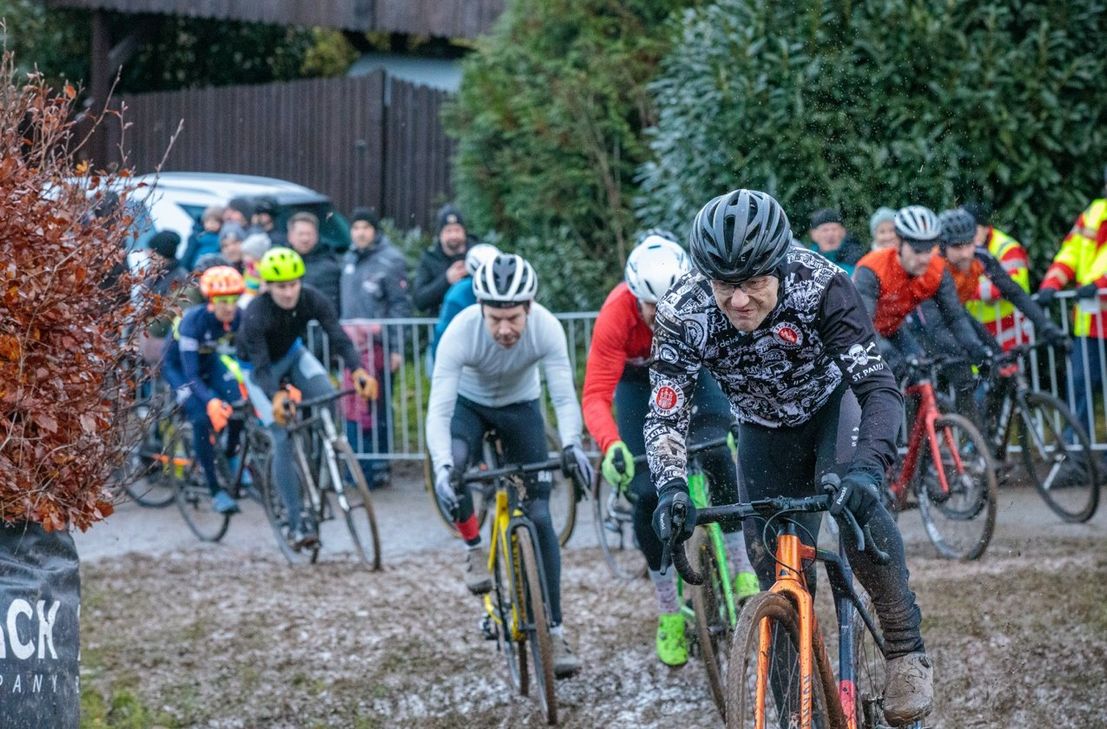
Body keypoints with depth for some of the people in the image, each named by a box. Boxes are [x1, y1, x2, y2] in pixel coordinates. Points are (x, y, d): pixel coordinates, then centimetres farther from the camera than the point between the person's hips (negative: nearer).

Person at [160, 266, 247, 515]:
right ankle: (216, 491, -15)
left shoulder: (239, 316, -24)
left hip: (209, 361, 4)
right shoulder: (194, 320, -36)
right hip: (178, 366, -4)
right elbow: (191, 373, -37)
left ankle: (231, 459, 8)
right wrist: (210, 401, -52)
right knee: (203, 417, -23)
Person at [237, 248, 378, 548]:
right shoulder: (255, 315, -33)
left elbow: (339, 338, -32)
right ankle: (296, 522, -11)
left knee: (328, 398, -27)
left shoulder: (312, 300, -25)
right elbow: (262, 366, -38)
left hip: (293, 354, 3)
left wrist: (358, 371, -50)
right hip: (260, 369, -3)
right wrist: (276, 397, -57)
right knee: (283, 439, -16)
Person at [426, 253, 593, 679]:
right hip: (469, 404, -1)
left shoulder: (546, 328, -32)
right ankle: (473, 549, -7)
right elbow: (438, 410, -38)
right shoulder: (461, 332, -36)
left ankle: (554, 631, -4)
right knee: (451, 469, -34)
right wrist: (443, 467, -54)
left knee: (540, 515, -9)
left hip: (521, 407, 1)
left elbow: (564, 396, -32)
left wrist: (571, 445, -52)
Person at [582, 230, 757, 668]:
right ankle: (669, 614, 5)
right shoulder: (615, 316, -37)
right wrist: (612, 447, -57)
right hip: (637, 377, 0)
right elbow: (596, 396, -40)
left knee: (715, 451, -27)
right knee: (646, 491, -9)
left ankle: (741, 568, -14)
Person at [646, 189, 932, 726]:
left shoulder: (820, 285, -35)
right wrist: (672, 488, -48)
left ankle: (906, 651, -17)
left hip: (832, 405, -2)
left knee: (855, 502, -32)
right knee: (779, 579, -3)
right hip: (765, 432, 3)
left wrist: (866, 466, -55)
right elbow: (665, 415, -28)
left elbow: (880, 388, -38)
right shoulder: (681, 313, -29)